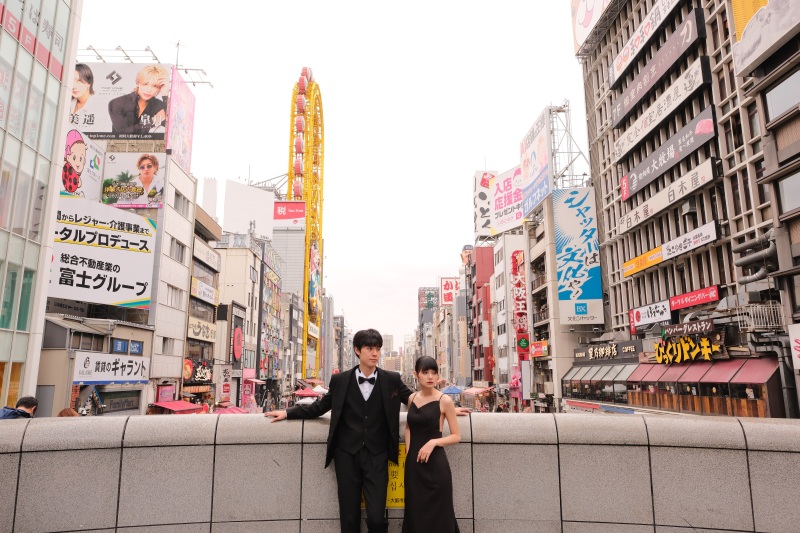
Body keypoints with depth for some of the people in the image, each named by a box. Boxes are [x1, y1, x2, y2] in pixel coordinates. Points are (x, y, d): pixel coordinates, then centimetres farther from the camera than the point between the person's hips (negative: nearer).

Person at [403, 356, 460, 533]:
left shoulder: (444, 400, -8)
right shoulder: (412, 398, 5)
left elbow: (457, 436, -5)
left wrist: (433, 442, -19)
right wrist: (408, 450, 6)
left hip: (435, 464, -5)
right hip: (413, 463, 5)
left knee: (436, 514, 4)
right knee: (415, 511, 14)